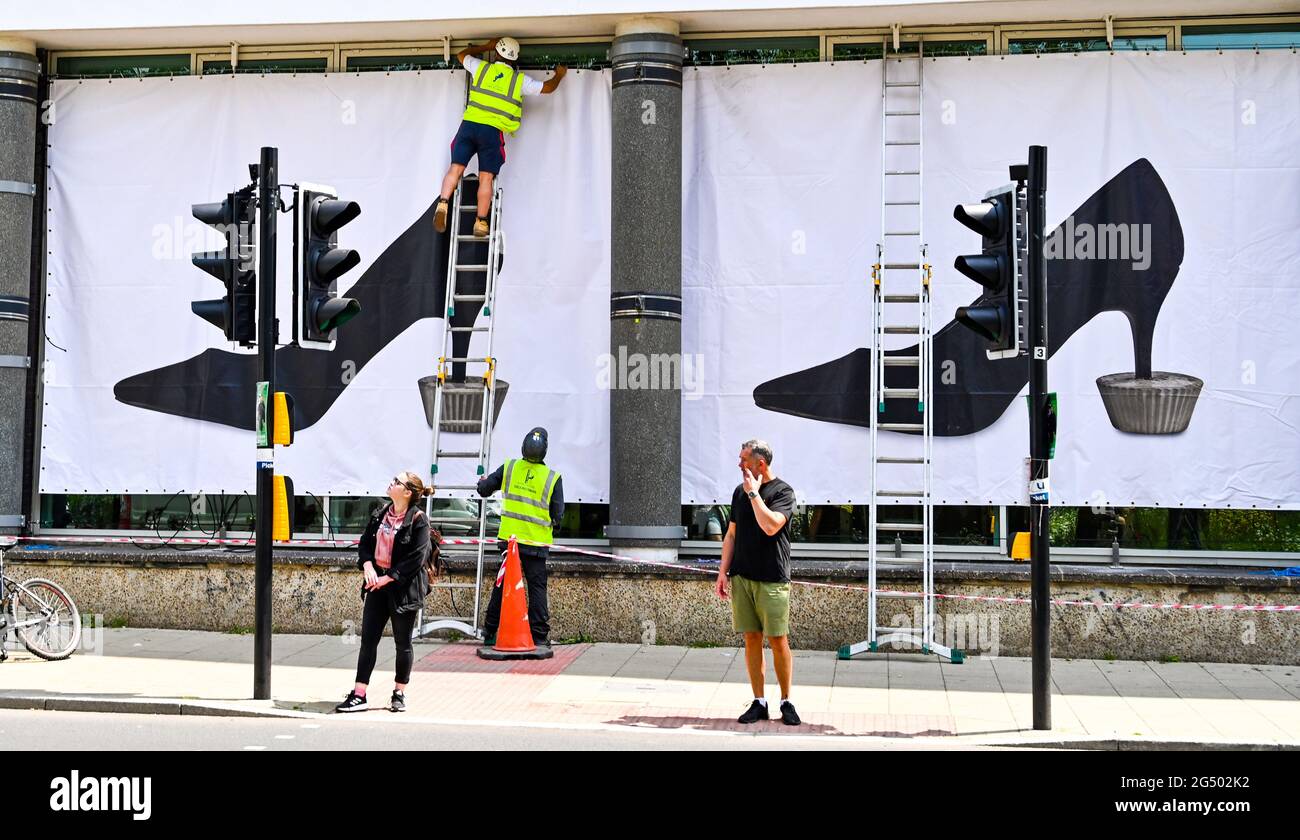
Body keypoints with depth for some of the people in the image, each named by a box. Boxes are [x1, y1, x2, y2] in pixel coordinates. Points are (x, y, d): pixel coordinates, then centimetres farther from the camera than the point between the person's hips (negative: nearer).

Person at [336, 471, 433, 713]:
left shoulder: (418, 520, -11)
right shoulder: (381, 514, 8)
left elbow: (416, 558, -15)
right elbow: (365, 542, 12)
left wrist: (388, 578, -16)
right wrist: (368, 565, -8)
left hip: (404, 589, -5)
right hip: (378, 584, 5)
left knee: (403, 642, 7)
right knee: (368, 639, 2)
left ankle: (399, 693, 21)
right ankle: (359, 695, 3)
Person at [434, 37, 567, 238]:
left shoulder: (482, 67, 10)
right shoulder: (520, 80, 7)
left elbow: (462, 55, 30)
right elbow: (548, 87, 17)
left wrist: (486, 47, 41)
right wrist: (559, 75, 38)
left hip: (469, 123, 1)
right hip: (492, 130, -1)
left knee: (456, 168, -2)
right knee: (486, 177, 0)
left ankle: (443, 204, -23)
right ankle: (481, 222, 1)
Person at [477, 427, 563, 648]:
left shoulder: (509, 468, -3)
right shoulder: (553, 478, -8)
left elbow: (484, 490, 6)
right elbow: (558, 515, -7)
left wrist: (482, 481, 28)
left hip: (509, 538, 2)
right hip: (536, 542, -2)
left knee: (501, 586, 12)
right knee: (537, 588, 5)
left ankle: (490, 633, 17)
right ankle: (539, 636, 3)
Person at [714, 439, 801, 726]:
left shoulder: (783, 491, -5)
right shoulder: (740, 491, 13)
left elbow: (771, 526, -21)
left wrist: (754, 493, -13)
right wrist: (723, 571, 10)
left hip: (772, 580, -5)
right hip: (741, 576, 5)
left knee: (778, 641, -2)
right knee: (752, 639, 6)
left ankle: (786, 702, 10)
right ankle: (759, 702, 12)